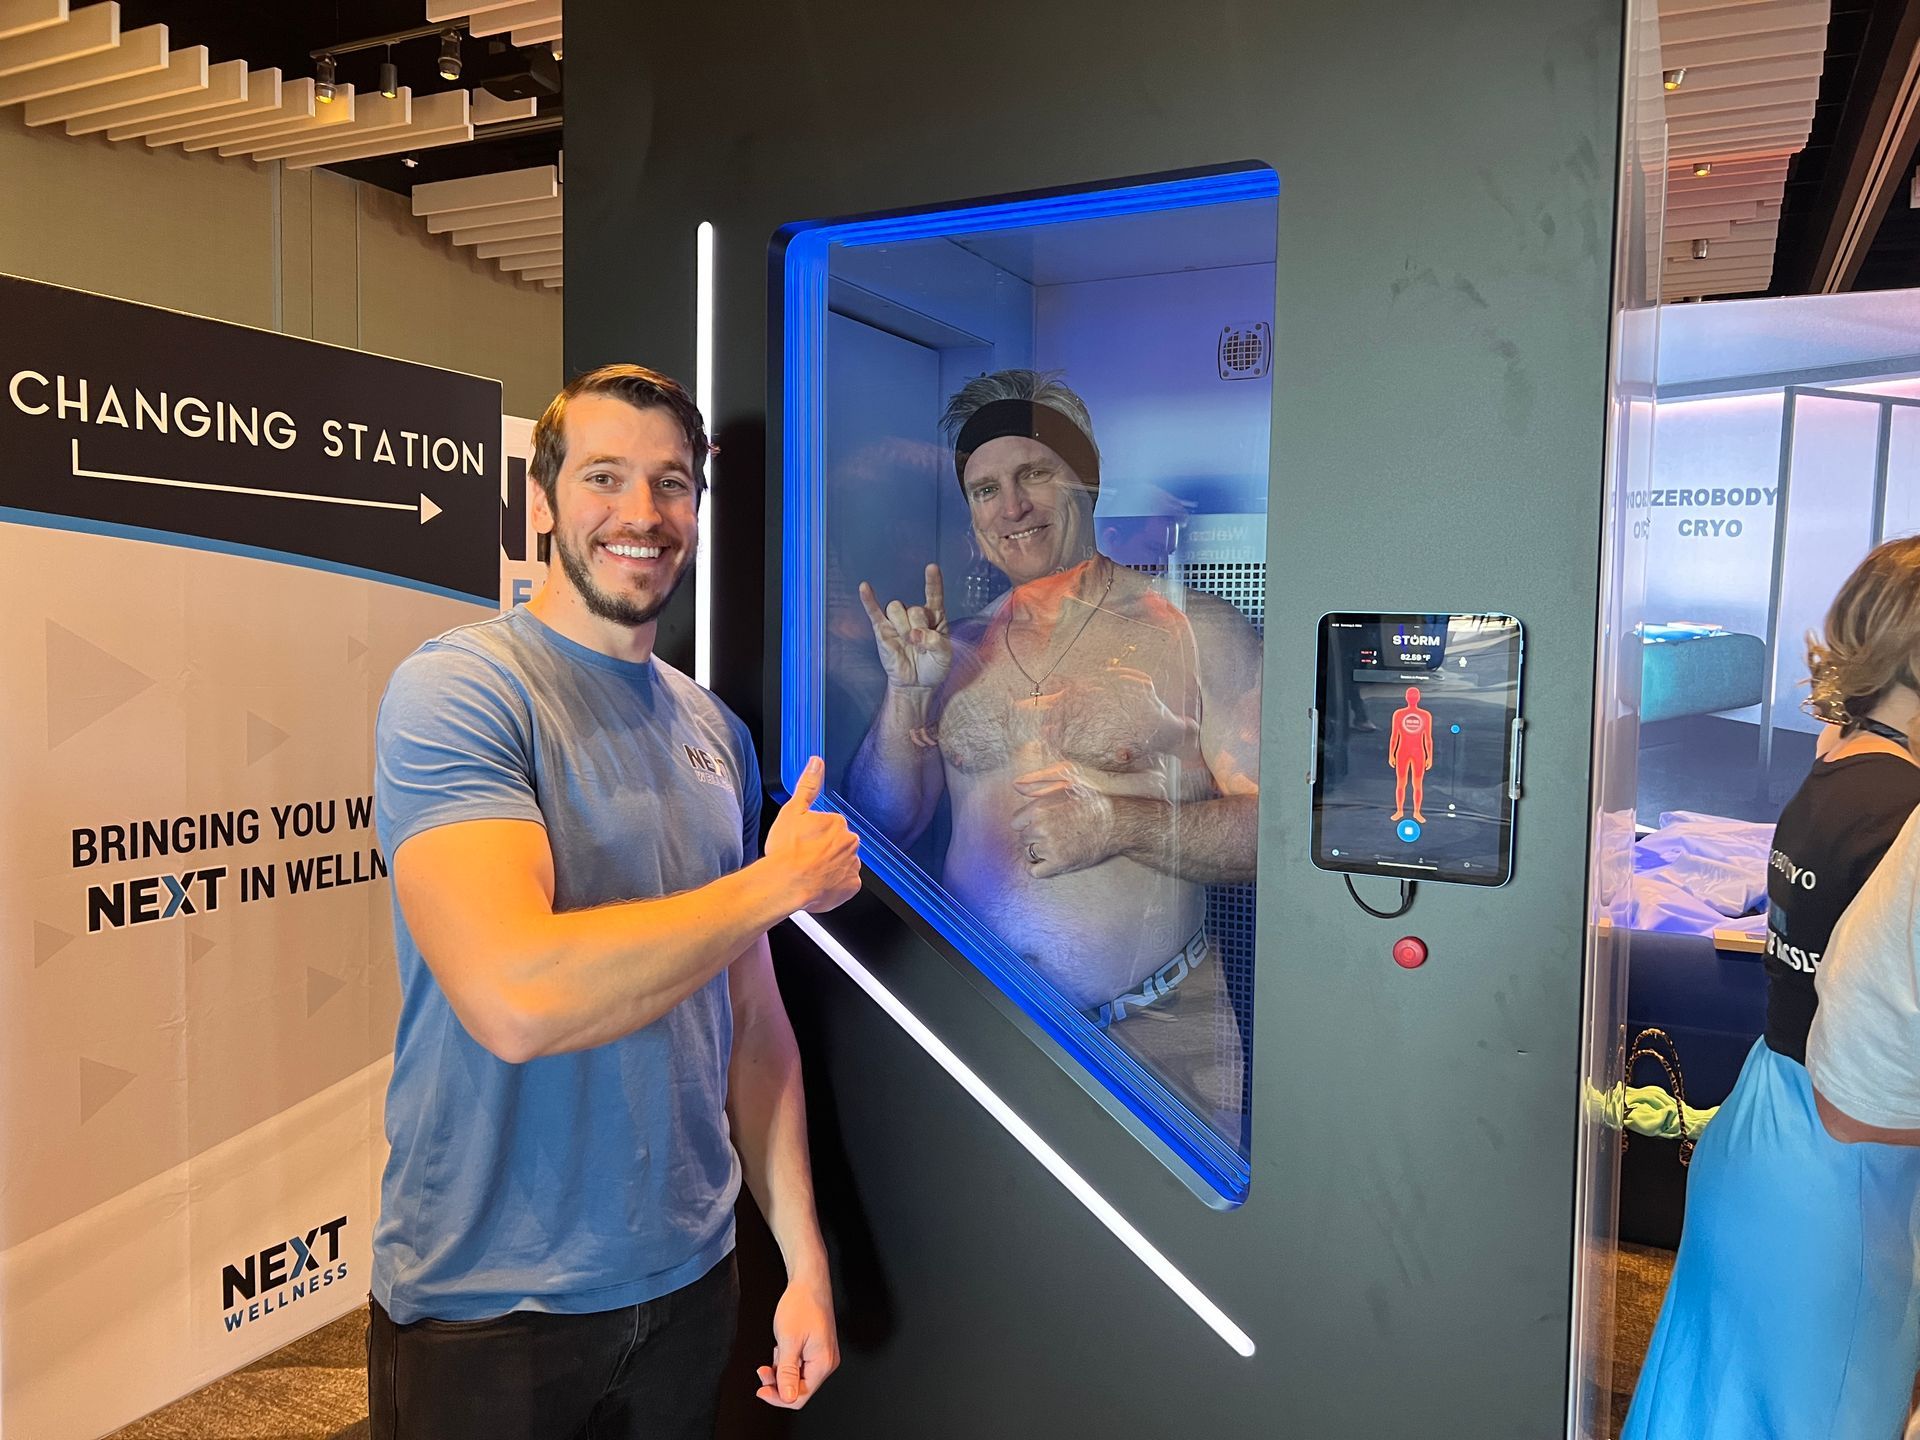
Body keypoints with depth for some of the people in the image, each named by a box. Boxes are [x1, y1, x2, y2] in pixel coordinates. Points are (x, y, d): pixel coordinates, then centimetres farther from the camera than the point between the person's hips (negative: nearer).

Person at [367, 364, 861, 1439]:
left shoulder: (717, 731, 5)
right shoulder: (458, 690, -16)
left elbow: (752, 1017, 8)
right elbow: (515, 998, -32)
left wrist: (805, 1259, 7)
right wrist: (783, 879, -19)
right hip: (487, 1310, -5)